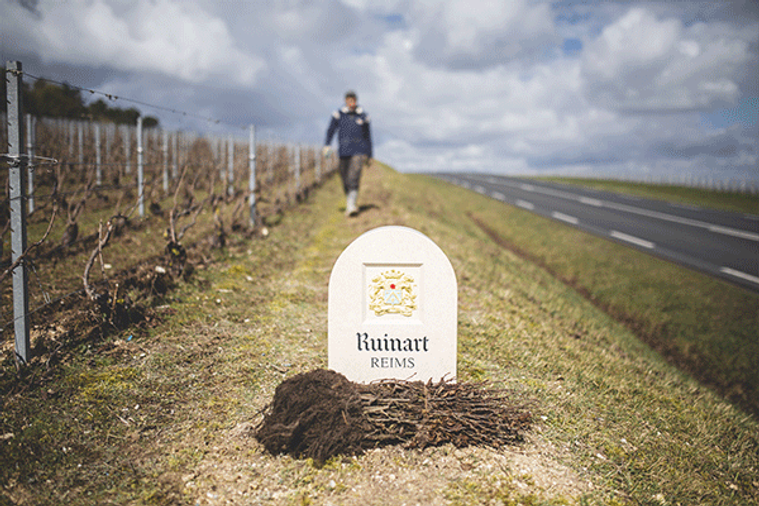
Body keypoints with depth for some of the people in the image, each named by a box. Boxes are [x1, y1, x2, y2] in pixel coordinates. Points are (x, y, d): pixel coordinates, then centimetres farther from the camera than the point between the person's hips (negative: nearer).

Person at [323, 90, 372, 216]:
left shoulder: (363, 115, 6)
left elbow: (368, 136, 14)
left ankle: (351, 205, -25)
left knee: (354, 177, -19)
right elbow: (331, 130, -1)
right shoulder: (339, 114, 4)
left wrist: (370, 155, 17)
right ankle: (349, 203, 27)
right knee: (345, 179, 7)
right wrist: (327, 145, -17)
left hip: (359, 150, -2)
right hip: (344, 151, 2)